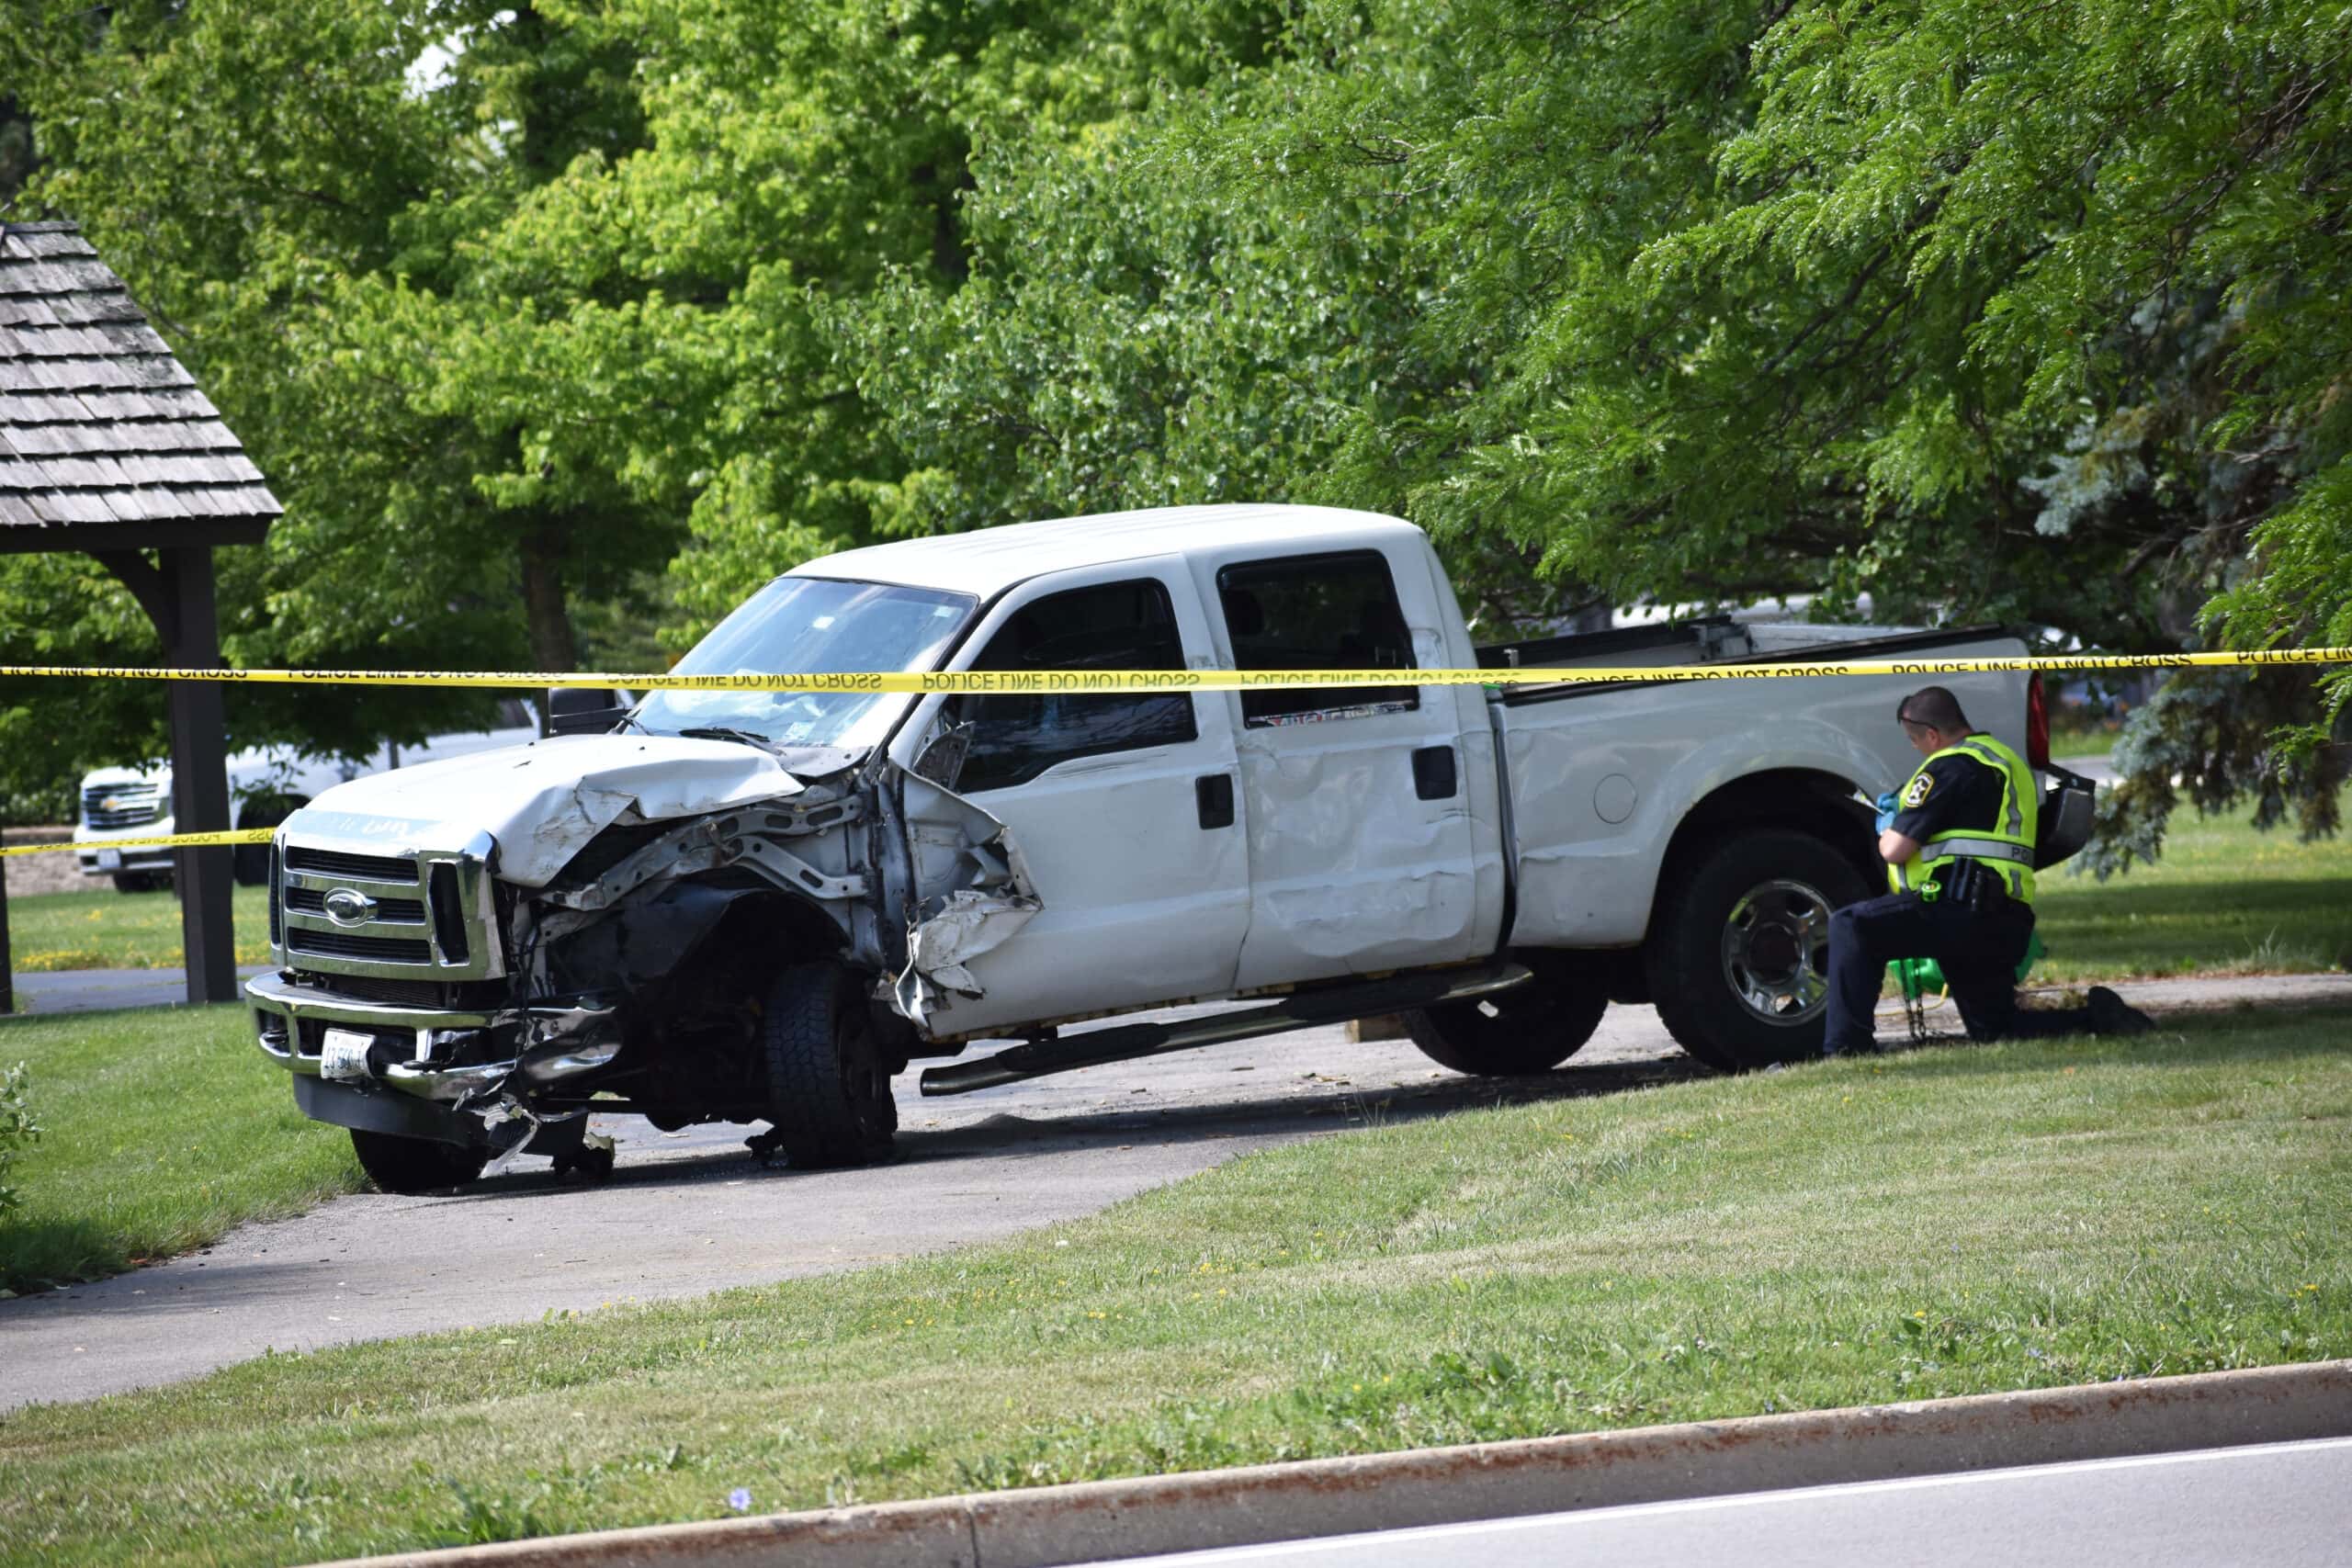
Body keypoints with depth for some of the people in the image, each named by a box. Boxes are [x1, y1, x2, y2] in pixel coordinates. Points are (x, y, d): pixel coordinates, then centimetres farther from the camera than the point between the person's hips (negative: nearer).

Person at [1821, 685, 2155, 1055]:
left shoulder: (1949, 767, -7)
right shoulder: (2010, 763, 23)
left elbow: (1895, 850, -9)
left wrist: (1887, 827, 16)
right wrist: (1901, 812, 41)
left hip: (1960, 914, -9)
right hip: (2009, 926, 9)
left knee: (1851, 927, -9)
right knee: (1994, 1027, 21)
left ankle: (1845, 1046, -18)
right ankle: (2099, 1016, 6)